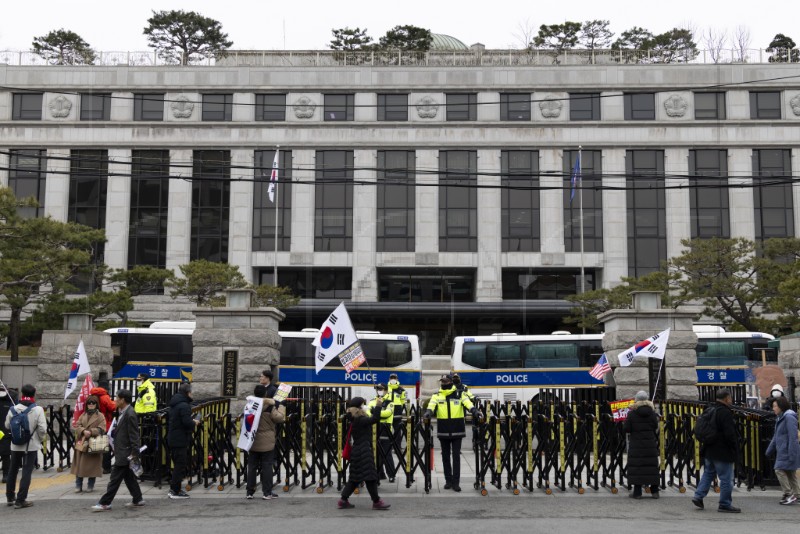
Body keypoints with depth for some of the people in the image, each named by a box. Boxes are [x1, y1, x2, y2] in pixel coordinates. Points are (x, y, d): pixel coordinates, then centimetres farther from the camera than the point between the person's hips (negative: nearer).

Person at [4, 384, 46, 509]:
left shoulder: (13, 409, -5)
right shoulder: (38, 410, -14)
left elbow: (7, 426, 3)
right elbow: (42, 429, -15)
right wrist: (40, 439, 3)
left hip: (16, 444, 3)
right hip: (31, 445, -3)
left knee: (12, 470, 19)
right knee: (26, 472, 2)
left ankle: (10, 497, 30)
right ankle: (20, 500, 1)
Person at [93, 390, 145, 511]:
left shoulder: (130, 414, -19)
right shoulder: (123, 412, 11)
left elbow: (134, 436, -20)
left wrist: (134, 454, -20)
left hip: (125, 453, -10)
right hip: (122, 452, 10)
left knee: (115, 478, -4)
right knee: (129, 477, 15)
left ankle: (105, 503, 1)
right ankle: (138, 500, 22)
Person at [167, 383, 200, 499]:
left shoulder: (174, 404, 14)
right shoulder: (184, 406, -18)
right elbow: (187, 423, -25)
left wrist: (191, 422, 12)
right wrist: (194, 423, -4)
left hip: (172, 439, 10)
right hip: (181, 440, -10)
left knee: (178, 465, 17)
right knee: (181, 465, -3)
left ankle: (174, 489, 21)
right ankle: (175, 491, -1)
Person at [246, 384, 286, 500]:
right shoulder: (270, 407, -14)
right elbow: (280, 418, -10)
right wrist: (281, 406, 4)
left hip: (253, 441, 4)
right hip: (266, 442, -4)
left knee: (252, 466, 10)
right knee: (267, 466, 4)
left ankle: (250, 492, 13)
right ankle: (267, 493, 5)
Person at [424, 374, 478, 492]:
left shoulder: (459, 395, 2)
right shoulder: (437, 396, 5)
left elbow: (467, 403, -14)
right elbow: (432, 404, -13)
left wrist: (473, 410, -34)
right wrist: (428, 411, -35)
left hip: (457, 431, -2)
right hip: (443, 431, 2)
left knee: (456, 456, -2)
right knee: (446, 456, 10)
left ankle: (456, 482, 1)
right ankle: (448, 480, 20)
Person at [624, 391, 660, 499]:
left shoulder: (632, 413, -8)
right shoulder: (652, 412, 0)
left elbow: (626, 429, -8)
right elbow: (656, 427, 4)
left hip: (636, 444, -3)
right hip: (650, 444, 3)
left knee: (636, 466, 1)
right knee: (652, 466, 9)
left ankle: (637, 492, 2)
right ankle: (654, 491, 12)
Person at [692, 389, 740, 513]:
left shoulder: (709, 410, 9)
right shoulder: (725, 413, -18)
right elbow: (730, 434, -21)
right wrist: (735, 448, -8)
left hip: (709, 450, 9)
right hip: (722, 452, -9)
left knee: (708, 474, 21)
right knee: (726, 478, 1)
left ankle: (698, 496, 16)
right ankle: (725, 504, 6)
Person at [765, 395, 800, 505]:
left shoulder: (789, 417, -15)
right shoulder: (780, 418, 15)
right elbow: (776, 436, 21)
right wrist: (770, 450, 20)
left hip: (788, 452, -10)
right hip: (782, 452, 10)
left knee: (779, 470, -10)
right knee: (791, 474, 11)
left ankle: (789, 494, -6)